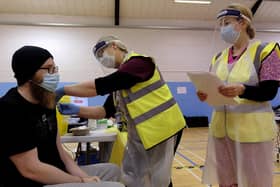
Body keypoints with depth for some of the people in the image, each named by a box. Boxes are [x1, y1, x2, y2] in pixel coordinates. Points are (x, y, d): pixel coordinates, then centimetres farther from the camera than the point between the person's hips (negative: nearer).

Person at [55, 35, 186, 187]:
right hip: (139, 134, 8)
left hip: (160, 130, -8)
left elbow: (102, 85, -24)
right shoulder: (119, 82, 11)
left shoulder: (138, 62, -16)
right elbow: (106, 111, 9)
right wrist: (77, 110, -5)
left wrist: (62, 90, -18)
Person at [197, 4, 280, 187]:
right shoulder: (219, 58, 12)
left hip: (253, 129, -5)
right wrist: (205, 95, -8)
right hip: (221, 128, 6)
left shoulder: (265, 50, -4)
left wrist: (242, 90, -28)